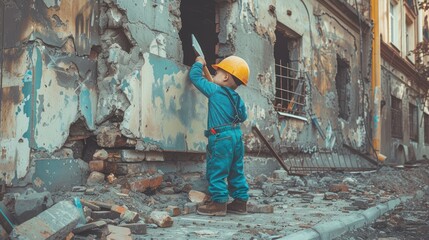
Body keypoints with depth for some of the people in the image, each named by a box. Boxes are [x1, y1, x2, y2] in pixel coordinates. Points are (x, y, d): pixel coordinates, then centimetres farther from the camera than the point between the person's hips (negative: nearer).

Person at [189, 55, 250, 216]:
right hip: (237, 136, 8)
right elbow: (243, 117, 23)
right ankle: (240, 201, 19)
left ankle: (219, 202, -3)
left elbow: (195, 76, 3)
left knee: (217, 171, -2)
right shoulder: (237, 98, 12)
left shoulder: (214, 90, -5)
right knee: (236, 171, 14)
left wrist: (199, 63, 20)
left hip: (221, 138, -7)